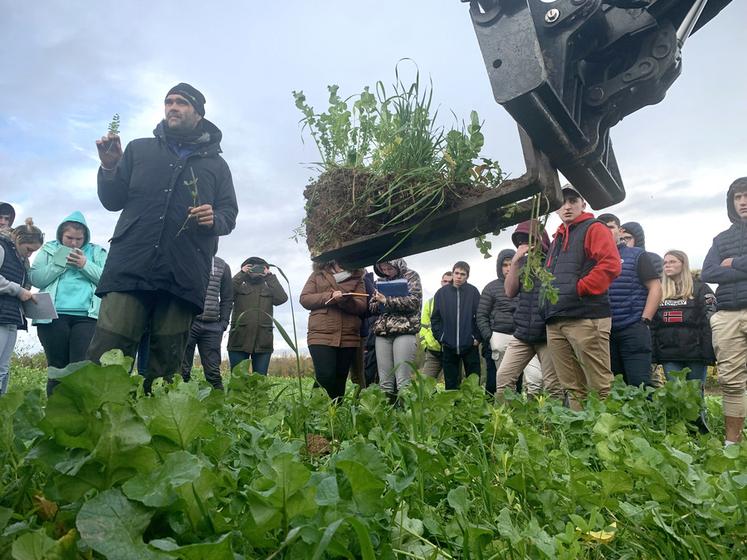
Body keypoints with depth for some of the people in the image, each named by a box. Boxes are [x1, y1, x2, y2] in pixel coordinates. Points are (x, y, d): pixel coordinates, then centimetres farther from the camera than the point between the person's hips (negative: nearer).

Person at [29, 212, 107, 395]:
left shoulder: (97, 252, 15)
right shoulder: (49, 250, 17)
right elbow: (35, 279, 5)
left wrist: (85, 265, -6)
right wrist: (60, 262, -3)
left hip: (86, 316, -1)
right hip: (54, 317, 1)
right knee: (56, 367, 1)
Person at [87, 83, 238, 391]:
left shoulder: (216, 164, 19)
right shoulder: (139, 149, 21)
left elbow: (230, 215, 15)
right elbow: (113, 201, 17)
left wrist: (215, 219, -8)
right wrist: (109, 168, -2)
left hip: (183, 276, 0)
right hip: (130, 267, 0)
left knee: (166, 365, -1)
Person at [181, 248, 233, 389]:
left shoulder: (222, 266, 14)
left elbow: (227, 297, 16)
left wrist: (224, 321, 5)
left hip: (212, 326, 2)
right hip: (187, 321, -2)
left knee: (213, 371, 1)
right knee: (181, 370, -1)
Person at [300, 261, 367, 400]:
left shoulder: (357, 278, 13)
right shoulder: (318, 275, 13)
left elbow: (362, 305, 4)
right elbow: (304, 299, 4)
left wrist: (345, 300, -18)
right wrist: (330, 296, -11)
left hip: (348, 337, 2)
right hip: (320, 335, -2)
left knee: (340, 380, 7)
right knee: (325, 377, -14)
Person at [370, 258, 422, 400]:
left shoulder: (411, 276, 5)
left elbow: (414, 301, -9)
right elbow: (372, 307, 20)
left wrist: (386, 300, -11)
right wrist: (378, 301, -3)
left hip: (404, 330, -5)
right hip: (382, 332, 5)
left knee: (403, 381, -9)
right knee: (384, 381, 2)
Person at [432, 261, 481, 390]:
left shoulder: (473, 291, 0)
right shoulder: (441, 293, 4)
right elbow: (435, 318, 6)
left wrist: (477, 337, -7)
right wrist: (440, 337, -1)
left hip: (470, 345, -1)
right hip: (448, 346, 1)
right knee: (451, 384, 9)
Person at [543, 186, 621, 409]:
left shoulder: (594, 228, 4)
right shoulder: (557, 238, 26)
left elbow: (610, 265, -12)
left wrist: (579, 288, -14)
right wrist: (548, 300, 14)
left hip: (586, 318, -7)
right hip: (555, 322, 7)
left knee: (600, 387, -6)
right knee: (572, 388, 9)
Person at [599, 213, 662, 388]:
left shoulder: (636, 255, 7)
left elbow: (655, 287, 1)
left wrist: (644, 321, -8)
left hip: (633, 329, -4)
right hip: (604, 332, 4)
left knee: (639, 383, -8)